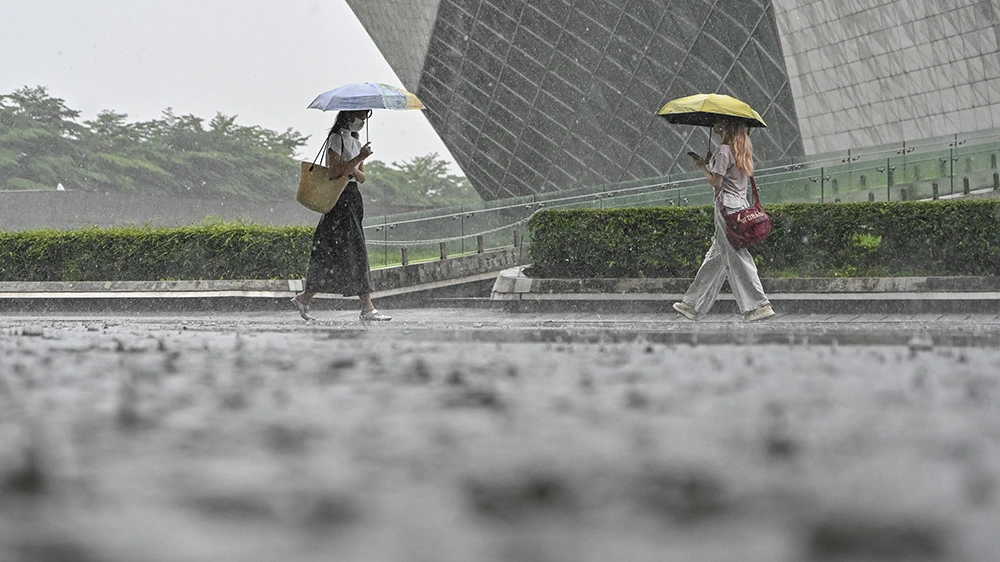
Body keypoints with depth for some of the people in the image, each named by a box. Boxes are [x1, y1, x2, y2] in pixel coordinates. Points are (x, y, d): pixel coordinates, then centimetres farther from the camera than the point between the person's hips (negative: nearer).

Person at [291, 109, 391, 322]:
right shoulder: (336, 139, -7)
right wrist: (359, 158, -23)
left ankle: (304, 298, 14)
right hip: (340, 198, -9)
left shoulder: (356, 141, 19)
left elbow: (361, 177, 14)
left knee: (330, 254, 7)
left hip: (353, 197, 9)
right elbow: (335, 171, -17)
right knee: (356, 251, -13)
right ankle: (367, 308, -15)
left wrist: (352, 169, -7)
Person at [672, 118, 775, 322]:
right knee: (715, 257, 13)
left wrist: (703, 166, -1)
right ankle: (694, 305, 20)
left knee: (736, 257, -7)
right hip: (741, 204, 10)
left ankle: (759, 305, -10)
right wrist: (711, 162, 11)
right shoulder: (741, 150, 14)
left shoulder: (723, 151, -12)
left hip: (727, 205, -10)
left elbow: (717, 183, -15)